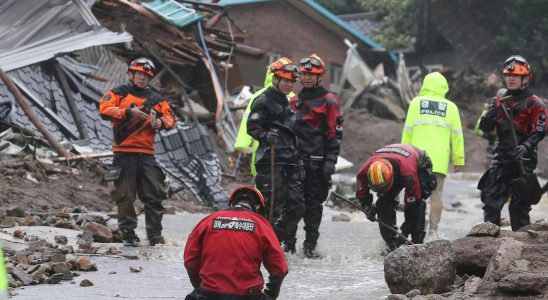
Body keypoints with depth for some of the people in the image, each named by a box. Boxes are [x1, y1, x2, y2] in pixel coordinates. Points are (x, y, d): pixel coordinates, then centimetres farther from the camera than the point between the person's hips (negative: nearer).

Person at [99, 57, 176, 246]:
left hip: (147, 153, 4)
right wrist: (128, 112, -19)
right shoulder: (119, 94, 5)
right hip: (124, 152, -4)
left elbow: (170, 118, 14)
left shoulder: (155, 99, 18)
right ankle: (128, 234, 7)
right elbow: (104, 109, -10)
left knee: (154, 195, 2)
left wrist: (161, 122, -9)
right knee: (125, 195, -1)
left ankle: (155, 235, 8)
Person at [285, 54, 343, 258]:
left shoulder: (328, 101, -1)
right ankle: (289, 242, 10)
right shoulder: (295, 101, 15)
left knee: (313, 203, 1)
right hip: (295, 158, 4)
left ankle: (310, 245, 6)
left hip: (317, 161, -4)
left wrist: (330, 161, -12)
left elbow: (335, 133, -5)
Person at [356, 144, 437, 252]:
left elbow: (412, 203, -37)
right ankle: (391, 244, -6)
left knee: (417, 203, -26)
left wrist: (404, 233, -34)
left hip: (420, 166, -5)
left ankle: (417, 242, -19)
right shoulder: (365, 170, -33)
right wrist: (367, 207, -25)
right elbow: (362, 194, -8)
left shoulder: (408, 174, -47)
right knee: (384, 202, -13)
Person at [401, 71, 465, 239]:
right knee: (437, 193, 4)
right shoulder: (450, 107, 6)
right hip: (440, 160, 0)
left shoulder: (416, 103, 5)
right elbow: (457, 135, 6)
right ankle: (433, 231, 2)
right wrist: (459, 160, 11)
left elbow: (407, 131, 3)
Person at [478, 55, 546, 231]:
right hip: (501, 158, 5)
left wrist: (526, 146, -27)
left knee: (519, 204, -6)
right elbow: (484, 128, 9)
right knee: (491, 198, 0)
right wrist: (492, 114, -11)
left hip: (523, 160, -5)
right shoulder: (500, 102, 16)